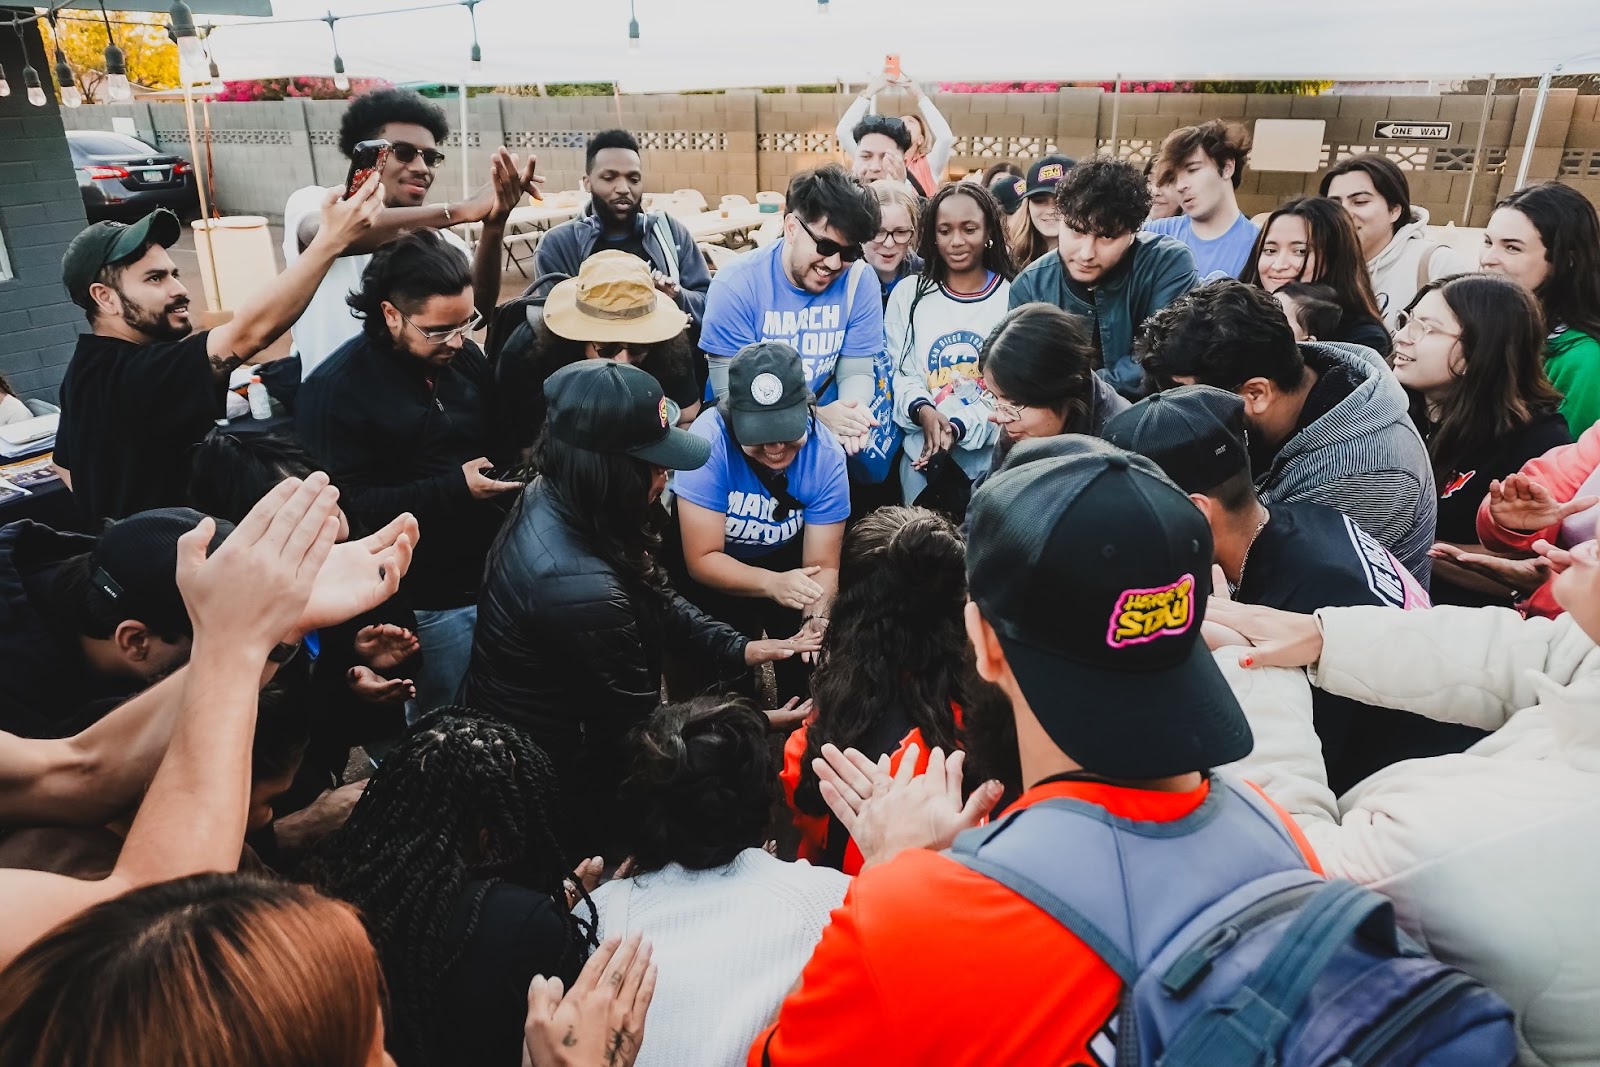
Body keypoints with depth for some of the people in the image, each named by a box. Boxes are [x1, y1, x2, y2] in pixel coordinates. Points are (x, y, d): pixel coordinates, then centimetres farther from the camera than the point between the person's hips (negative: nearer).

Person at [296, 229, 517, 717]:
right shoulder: (335, 389, -14)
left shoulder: (465, 357, 5)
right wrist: (454, 489, -23)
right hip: (426, 599, -6)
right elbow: (345, 507, -21)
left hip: (498, 572, 6)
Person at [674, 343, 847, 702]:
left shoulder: (826, 454, -23)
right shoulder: (709, 439, -31)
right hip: (714, 571, -2)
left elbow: (822, 564, -19)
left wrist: (817, 619, -39)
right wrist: (771, 583, -42)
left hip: (787, 558, 2)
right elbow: (702, 559, -27)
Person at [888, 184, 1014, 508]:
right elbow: (897, 372, 2)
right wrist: (921, 410, -18)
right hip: (923, 456, 1)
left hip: (993, 458, -1)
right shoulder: (909, 295, 6)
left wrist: (961, 427, -19)